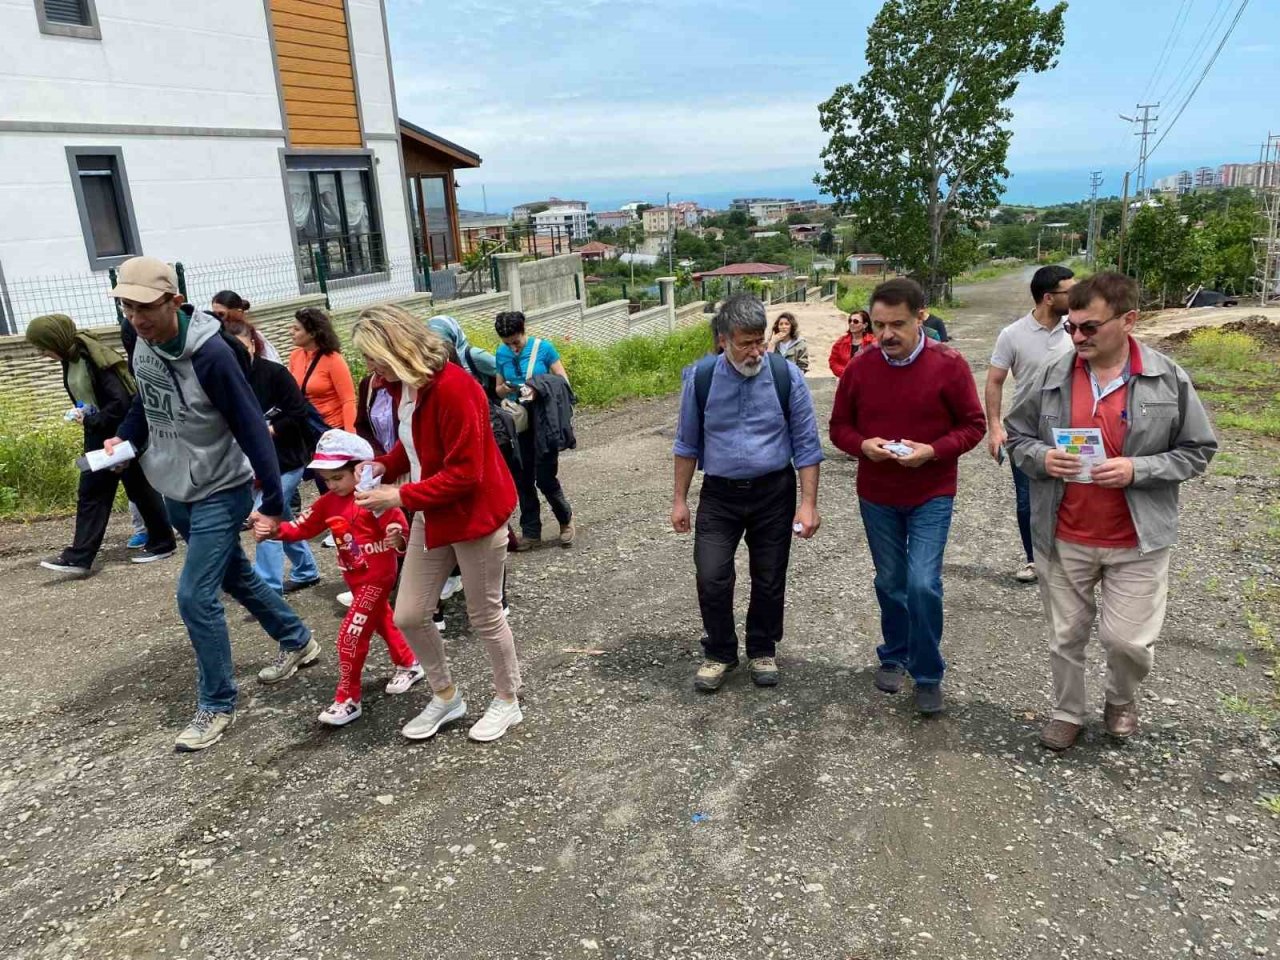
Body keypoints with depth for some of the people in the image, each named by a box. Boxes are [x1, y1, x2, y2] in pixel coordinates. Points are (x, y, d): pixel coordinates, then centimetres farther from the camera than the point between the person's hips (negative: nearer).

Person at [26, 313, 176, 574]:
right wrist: (82, 416, 1)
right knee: (90, 493, 9)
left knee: (139, 488, 0)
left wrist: (91, 421, -18)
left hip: (122, 433, -9)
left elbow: (121, 401, -24)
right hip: (98, 435, 9)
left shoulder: (94, 358, -20)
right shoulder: (70, 359, 6)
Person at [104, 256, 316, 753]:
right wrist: (123, 438, -3)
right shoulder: (142, 346, -2)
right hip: (176, 493, 8)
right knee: (236, 576, 20)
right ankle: (298, 642, 40)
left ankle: (217, 705, 8)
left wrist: (272, 502, -25)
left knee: (195, 596, -9)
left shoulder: (211, 353, -25)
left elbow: (251, 428, -24)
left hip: (220, 494, -8)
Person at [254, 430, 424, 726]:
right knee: (382, 621, 23)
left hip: (378, 575, -8)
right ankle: (408, 664, 45)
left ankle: (348, 699, 4)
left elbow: (399, 530, -24)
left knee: (351, 634, -8)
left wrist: (397, 539, -46)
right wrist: (274, 529, -18)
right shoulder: (328, 503, 2)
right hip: (354, 576, 8)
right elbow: (301, 527, -1)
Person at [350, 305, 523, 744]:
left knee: (484, 616, 8)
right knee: (408, 616, 9)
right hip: (432, 517, 8)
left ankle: (508, 701, 31)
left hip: (475, 514, -8)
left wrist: (400, 496, -23)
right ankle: (446, 697, 31)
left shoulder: (453, 387, -25)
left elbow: (464, 473, -26)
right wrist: (383, 464, -3)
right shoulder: (402, 386, 1)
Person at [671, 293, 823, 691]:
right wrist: (679, 499, 5)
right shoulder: (701, 378, -7)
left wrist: (808, 503, -9)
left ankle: (762, 651, 32)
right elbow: (687, 443, 4)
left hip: (774, 492, 0)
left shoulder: (787, 376, -11)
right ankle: (719, 652, 20)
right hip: (719, 494, 0)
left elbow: (806, 445, -5)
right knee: (712, 578, -4)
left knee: (769, 579, 10)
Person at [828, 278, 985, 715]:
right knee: (889, 582, 14)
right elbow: (839, 426, 4)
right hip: (876, 496, 3)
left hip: (931, 496, -3)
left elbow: (973, 426, -5)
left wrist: (932, 451, -21)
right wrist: (863, 445, -17)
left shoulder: (949, 365, -11)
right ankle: (893, 657, 36)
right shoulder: (859, 366, -4)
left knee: (923, 583, -10)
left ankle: (928, 674, 10)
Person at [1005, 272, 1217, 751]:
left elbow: (1197, 450, -1)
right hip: (1063, 537, 2)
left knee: (1127, 639, 4)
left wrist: (1137, 470, -17)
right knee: (1066, 636, 14)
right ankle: (1067, 713, 36)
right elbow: (1016, 435, 7)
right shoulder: (1051, 375, -5)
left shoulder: (1169, 379, -8)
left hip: (1137, 540, -1)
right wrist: (1040, 458, -15)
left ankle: (1122, 699, 38)